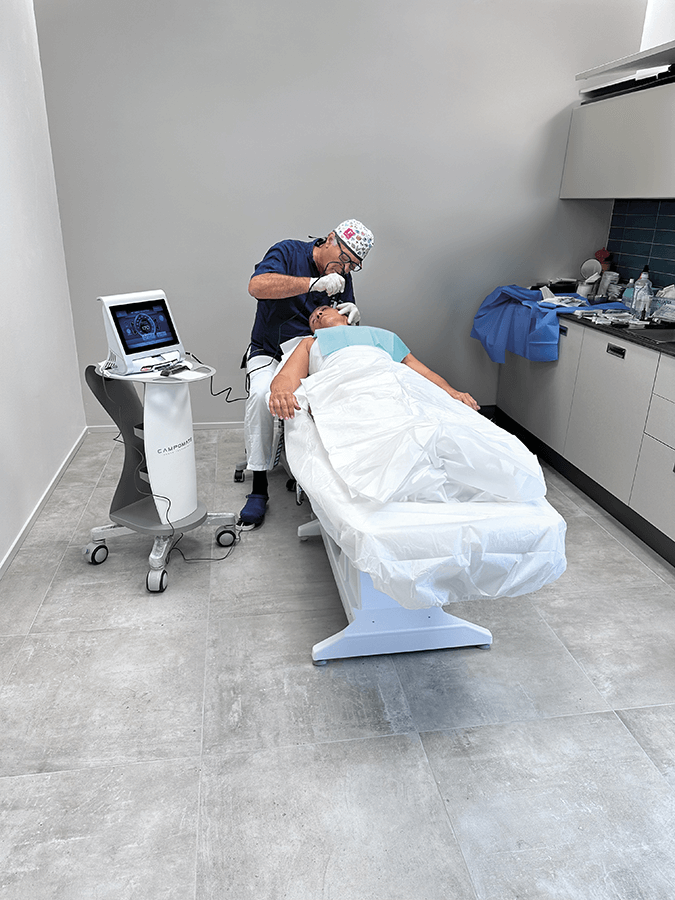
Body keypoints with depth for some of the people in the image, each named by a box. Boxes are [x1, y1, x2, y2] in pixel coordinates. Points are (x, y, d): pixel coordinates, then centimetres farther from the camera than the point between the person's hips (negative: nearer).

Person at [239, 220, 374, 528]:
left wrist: (350, 317, -13)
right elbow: (257, 285, -27)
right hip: (271, 353, -3)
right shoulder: (288, 252, -7)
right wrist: (314, 283, -29)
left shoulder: (342, 277, 8)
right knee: (261, 395, -35)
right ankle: (258, 488, -23)